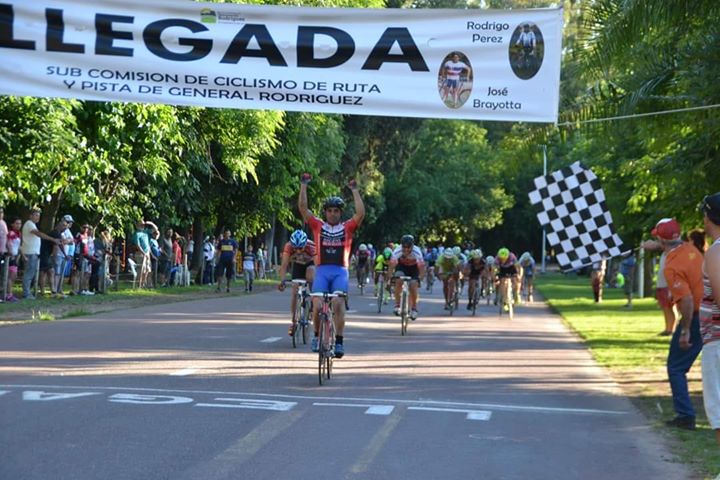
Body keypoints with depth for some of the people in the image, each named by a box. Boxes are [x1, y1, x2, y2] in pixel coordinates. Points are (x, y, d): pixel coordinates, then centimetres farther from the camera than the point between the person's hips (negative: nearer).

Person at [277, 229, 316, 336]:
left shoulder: (311, 246, -38)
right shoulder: (288, 247, -33)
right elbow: (284, 265, -36)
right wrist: (282, 281, -49)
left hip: (310, 264, -2)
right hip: (297, 265, 2)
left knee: (311, 272, -34)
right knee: (295, 291, -8)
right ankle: (293, 321, 2)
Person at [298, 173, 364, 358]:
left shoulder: (347, 228, 11)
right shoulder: (318, 226, 12)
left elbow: (361, 213, -3)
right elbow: (302, 208, 6)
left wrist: (355, 190, -2)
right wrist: (304, 186, 2)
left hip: (340, 272, -1)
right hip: (322, 271, 1)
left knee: (338, 303, -18)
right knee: (317, 306, -11)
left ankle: (339, 341, -14)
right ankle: (317, 335, 14)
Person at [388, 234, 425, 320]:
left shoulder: (417, 252, -34)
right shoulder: (397, 251, -33)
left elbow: (421, 265, -34)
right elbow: (392, 264, -30)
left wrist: (420, 277, -45)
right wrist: (390, 275, -41)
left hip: (413, 267, 0)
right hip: (401, 266, 0)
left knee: (413, 285, -16)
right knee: (398, 281, -28)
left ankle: (414, 308, 6)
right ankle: (397, 305, -17)